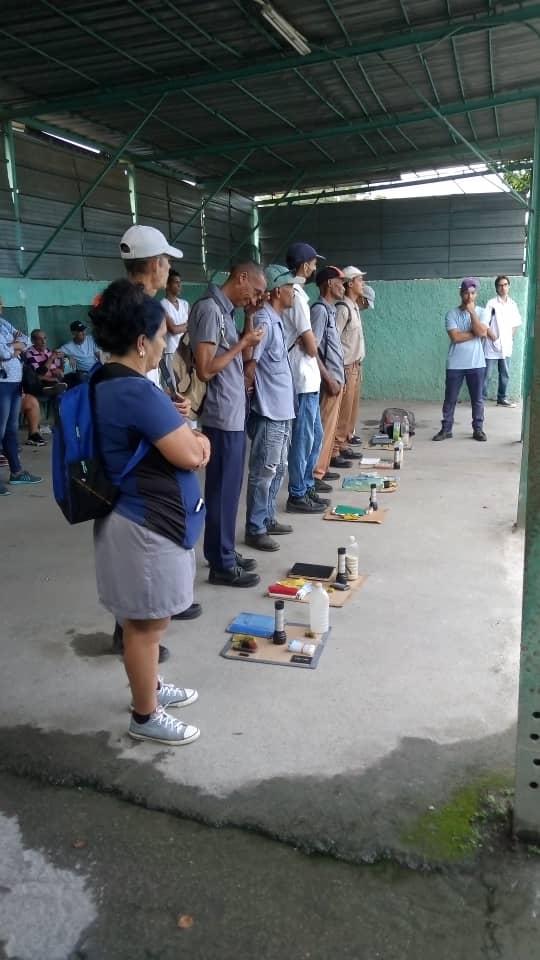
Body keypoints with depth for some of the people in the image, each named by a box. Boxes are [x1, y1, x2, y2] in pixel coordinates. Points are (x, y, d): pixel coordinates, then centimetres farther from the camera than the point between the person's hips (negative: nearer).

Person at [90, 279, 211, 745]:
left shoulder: (109, 382, 7)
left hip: (144, 518, 10)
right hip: (147, 526, -10)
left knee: (146, 620, 24)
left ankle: (150, 686, 41)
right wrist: (193, 437, -3)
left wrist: (191, 435, -3)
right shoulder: (135, 392, -26)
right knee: (147, 623, 6)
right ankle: (145, 715, 23)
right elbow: (190, 455, -24)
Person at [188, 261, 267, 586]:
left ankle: (226, 553, 28)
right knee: (223, 491, -1)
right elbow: (206, 369, -21)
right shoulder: (209, 308, -15)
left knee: (229, 489, 16)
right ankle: (222, 565, 10)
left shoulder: (224, 310, 14)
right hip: (223, 417, -10)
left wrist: (248, 340, 6)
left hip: (234, 415, 10)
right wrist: (243, 344, -13)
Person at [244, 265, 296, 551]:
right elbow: (249, 367, -21)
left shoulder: (276, 320, 13)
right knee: (263, 472, -2)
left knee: (278, 468, 17)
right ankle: (255, 530, 8)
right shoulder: (263, 321, -18)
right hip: (268, 412, -10)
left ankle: (268, 519, 29)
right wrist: (249, 397, -7)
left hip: (282, 410, 10)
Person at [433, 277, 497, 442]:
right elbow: (455, 337, -14)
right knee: (450, 399, 4)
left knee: (477, 399, 7)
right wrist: (475, 333, -11)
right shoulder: (452, 314, -2)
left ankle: (478, 429, 18)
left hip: (476, 364, 1)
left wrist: (472, 311, -13)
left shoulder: (481, 312, 3)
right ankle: (446, 429, 13)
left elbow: (482, 332, -15)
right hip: (455, 365, -1)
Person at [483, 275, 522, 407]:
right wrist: (492, 336, -13)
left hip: (506, 346, 5)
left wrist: (510, 337, 9)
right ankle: (481, 399, 4)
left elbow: (515, 323, 17)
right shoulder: (491, 303, -6)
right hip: (492, 345, -5)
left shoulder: (512, 304, 9)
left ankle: (502, 398, 20)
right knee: (487, 374, -3)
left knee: (505, 374, 10)